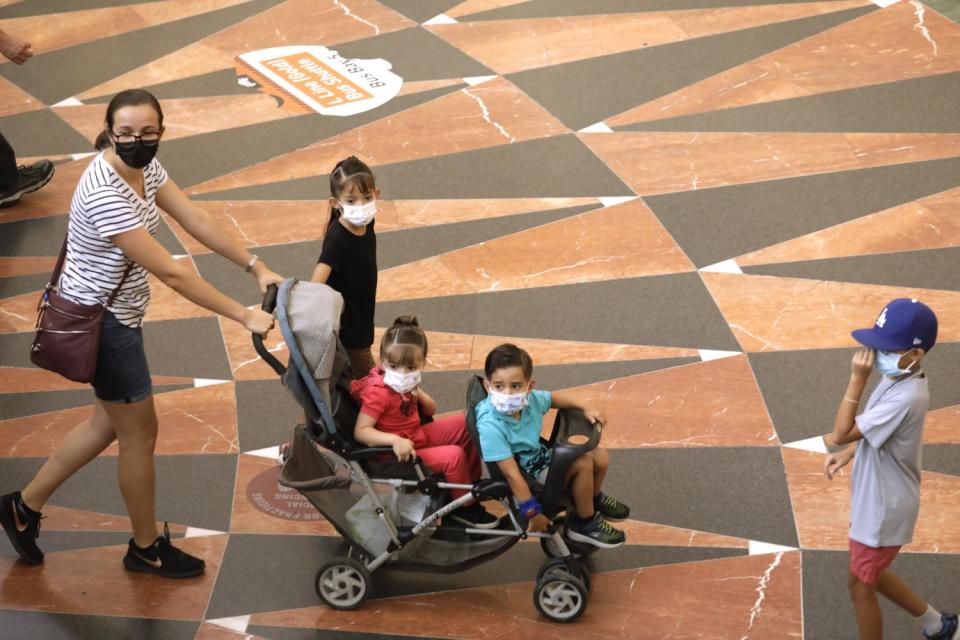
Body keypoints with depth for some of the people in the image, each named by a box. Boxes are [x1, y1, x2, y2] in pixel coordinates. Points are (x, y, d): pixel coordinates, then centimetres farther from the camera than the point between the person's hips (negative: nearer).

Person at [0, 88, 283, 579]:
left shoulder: (143, 167, -5)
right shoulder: (106, 196, -32)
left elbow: (197, 221, 1)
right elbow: (171, 273, -31)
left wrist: (256, 267, -3)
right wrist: (244, 316, -27)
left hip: (115, 314, 9)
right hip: (102, 322, -9)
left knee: (110, 422, 23)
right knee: (140, 432, 8)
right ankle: (146, 548, 29)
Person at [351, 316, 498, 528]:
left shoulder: (404, 384, 1)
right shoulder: (379, 393, -26)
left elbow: (431, 410, 12)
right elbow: (361, 431, -32)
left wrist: (418, 395, -10)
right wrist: (395, 440, -44)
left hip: (418, 435, 9)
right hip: (401, 454, -9)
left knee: (466, 424, 8)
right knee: (453, 455, -21)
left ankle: (471, 480, 23)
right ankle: (464, 507, 2)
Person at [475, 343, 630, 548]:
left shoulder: (530, 399, -13)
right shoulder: (490, 426, -35)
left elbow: (554, 398, 13)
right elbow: (512, 474, -32)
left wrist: (585, 409, 9)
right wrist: (533, 513, -29)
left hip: (541, 455, 8)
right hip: (527, 477, -8)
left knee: (600, 457, 5)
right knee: (583, 463, -19)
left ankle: (593, 499, 37)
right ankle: (584, 523, 2)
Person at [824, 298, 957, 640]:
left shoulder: (905, 398, -33)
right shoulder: (897, 379, -3)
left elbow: (842, 432, -30)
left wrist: (857, 380, -30)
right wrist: (847, 455, -1)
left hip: (883, 509, -9)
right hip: (876, 501, 9)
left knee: (859, 585, 9)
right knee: (869, 573, 27)